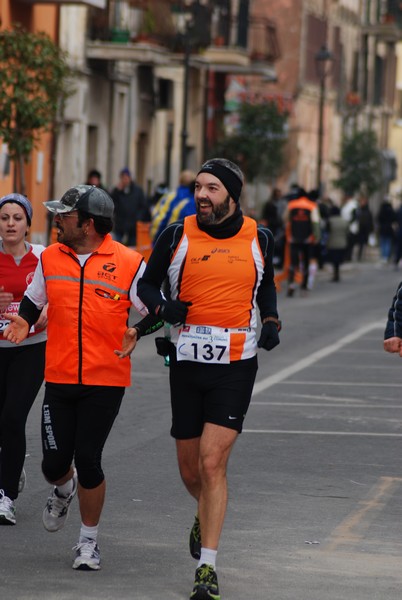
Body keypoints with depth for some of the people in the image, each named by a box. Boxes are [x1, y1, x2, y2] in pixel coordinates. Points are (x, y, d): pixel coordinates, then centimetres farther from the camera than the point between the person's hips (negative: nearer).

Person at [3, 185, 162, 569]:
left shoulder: (129, 263, -6)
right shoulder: (50, 258, 6)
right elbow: (34, 299, 21)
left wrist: (137, 332, -17)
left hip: (106, 381, -3)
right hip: (59, 378, 3)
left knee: (88, 461, -6)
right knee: (54, 462, 2)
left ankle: (89, 540, 14)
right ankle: (64, 489, 41)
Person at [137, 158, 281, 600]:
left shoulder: (259, 239, 3)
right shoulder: (177, 236, 0)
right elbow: (146, 283, 10)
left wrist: (271, 321, 4)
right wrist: (162, 306, -11)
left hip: (236, 366, -2)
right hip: (187, 362, 2)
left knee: (212, 462, -13)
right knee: (190, 468, 11)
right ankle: (206, 513, 47)